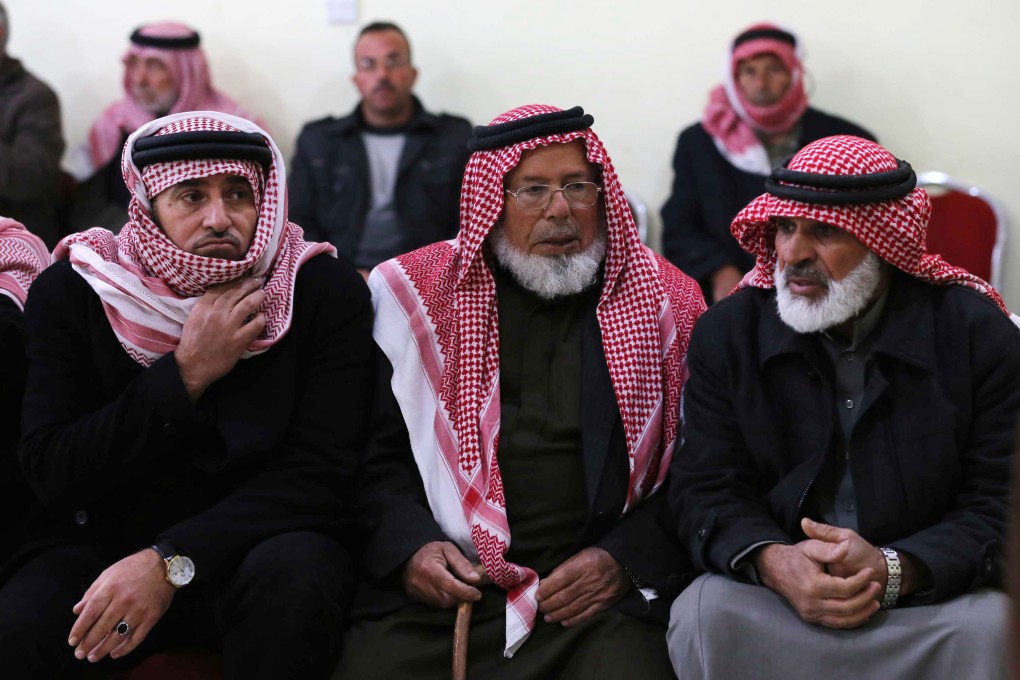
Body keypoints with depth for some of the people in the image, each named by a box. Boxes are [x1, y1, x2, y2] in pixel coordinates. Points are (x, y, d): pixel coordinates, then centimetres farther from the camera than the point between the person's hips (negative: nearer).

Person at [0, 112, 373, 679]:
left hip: (260, 541, 0)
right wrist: (186, 374, -19)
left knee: (294, 574, -34)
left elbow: (318, 471, -13)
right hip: (100, 542, 0)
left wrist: (170, 563, -24)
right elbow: (52, 473, -9)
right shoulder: (69, 293, -4)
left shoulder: (326, 291, -7)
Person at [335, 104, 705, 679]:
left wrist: (624, 559, -6)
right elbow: (375, 452, 9)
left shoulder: (664, 301, 8)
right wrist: (408, 547, -8)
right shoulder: (416, 292, 8)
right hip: (439, 590, 0)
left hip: (602, 593, 0)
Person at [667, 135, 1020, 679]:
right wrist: (772, 562, -23)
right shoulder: (726, 333, 1)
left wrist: (893, 569, -24)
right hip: (775, 592, 1)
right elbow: (708, 488, 0)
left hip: (935, 594, -1)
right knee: (703, 614, -29)